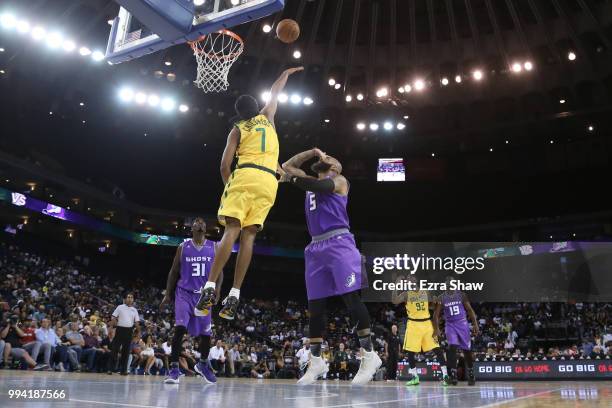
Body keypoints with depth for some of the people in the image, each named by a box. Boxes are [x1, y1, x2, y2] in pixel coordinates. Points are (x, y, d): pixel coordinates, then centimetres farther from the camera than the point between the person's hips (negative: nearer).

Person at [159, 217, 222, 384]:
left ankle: (203, 364, 32)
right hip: (184, 292, -2)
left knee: (205, 332, 8)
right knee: (180, 328, -18)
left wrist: (217, 287, -13)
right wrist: (167, 294, 2)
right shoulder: (183, 247, 3)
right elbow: (174, 272, 7)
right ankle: (174, 368, -10)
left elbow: (219, 271, 4)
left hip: (204, 294, 2)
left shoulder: (214, 248, 4)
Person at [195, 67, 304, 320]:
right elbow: (275, 92, 42)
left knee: (232, 230, -8)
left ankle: (210, 287, -20)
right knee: (249, 236, -2)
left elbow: (225, 165, 5)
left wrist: (229, 185, 18)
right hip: (269, 181, 2)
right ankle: (234, 295, -8)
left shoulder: (237, 130, 16)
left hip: (246, 176, -2)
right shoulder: (267, 117, 22)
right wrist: (287, 72, 56)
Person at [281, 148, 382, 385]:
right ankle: (316, 361, 11)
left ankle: (369, 355, -5)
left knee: (351, 297, -12)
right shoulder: (311, 180, 26)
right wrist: (313, 152, 19)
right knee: (315, 305, 4)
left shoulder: (339, 180, 7)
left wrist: (292, 178, -5)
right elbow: (287, 166, 26)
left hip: (339, 243, -6)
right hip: (316, 247, 7)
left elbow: (320, 186, -14)